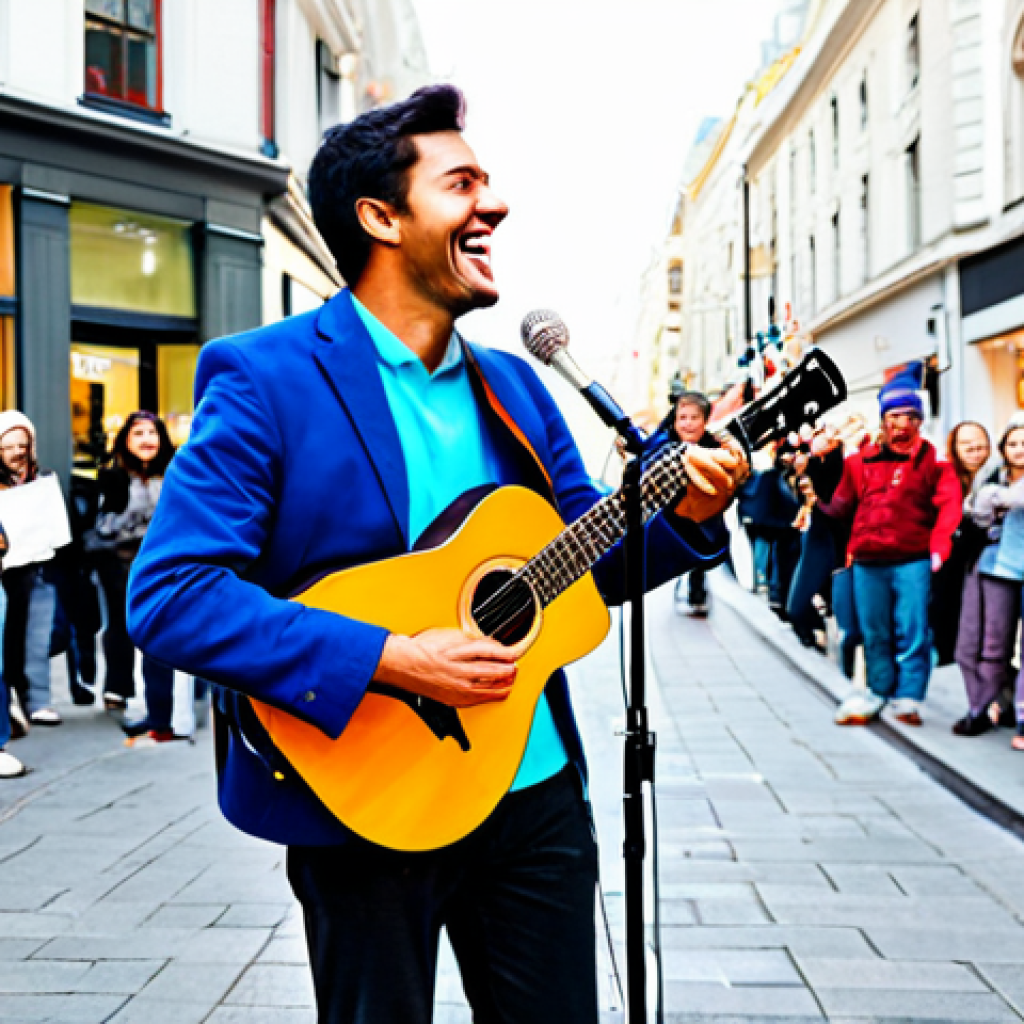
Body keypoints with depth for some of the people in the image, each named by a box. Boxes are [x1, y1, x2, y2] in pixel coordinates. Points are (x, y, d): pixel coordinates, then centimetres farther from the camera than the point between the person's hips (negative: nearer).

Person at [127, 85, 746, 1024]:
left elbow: (590, 560, 15)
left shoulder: (512, 385, 9)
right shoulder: (265, 379, -12)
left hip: (537, 791, 6)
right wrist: (391, 661, -25)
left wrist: (684, 516, -6)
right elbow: (167, 594, -21)